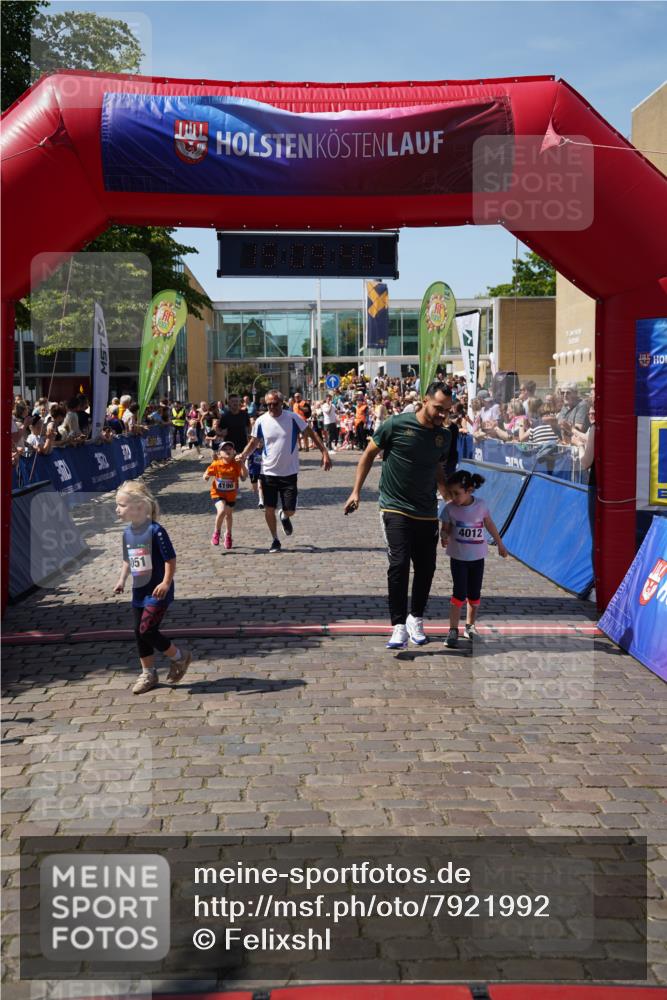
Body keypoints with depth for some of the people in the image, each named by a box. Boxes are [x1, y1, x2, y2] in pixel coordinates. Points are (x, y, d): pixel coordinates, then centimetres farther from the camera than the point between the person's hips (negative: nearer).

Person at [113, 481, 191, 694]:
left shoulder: (155, 531, -19)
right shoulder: (127, 533, 5)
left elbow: (171, 559, -17)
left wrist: (166, 583, -23)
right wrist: (122, 580, 7)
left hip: (157, 592, -8)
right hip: (139, 592, 8)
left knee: (146, 630, -13)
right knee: (140, 633, 11)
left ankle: (179, 657, 10)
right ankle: (148, 674, 26)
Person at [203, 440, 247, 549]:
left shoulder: (236, 464, -12)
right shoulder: (216, 464, -13)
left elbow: (244, 476, -20)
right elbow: (206, 476, -4)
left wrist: (242, 464, -32)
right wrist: (206, 477, -28)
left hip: (231, 495, 2)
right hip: (218, 493, -2)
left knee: (229, 514, 18)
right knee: (222, 510, -26)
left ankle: (228, 535, 44)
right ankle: (216, 532, -1)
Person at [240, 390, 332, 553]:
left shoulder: (292, 417, -8)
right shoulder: (261, 421, -3)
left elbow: (311, 434, -2)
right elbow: (254, 443, 7)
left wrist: (324, 452, -10)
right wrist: (243, 455, -12)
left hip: (289, 472, -1)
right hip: (268, 472, 1)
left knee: (290, 510, -1)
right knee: (269, 509, 1)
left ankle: (284, 517, 37)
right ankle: (275, 540, 21)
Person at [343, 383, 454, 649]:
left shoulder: (444, 436, 5)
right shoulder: (397, 425, -9)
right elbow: (369, 453, 1)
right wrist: (356, 491, -2)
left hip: (427, 513, 5)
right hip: (396, 509, -5)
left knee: (426, 568, 8)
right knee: (399, 564, -16)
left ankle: (416, 619, 29)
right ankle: (399, 626, -10)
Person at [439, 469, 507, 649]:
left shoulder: (480, 505, -9)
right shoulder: (449, 508, -13)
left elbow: (489, 524, 6)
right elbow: (445, 529, -7)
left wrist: (500, 544, 16)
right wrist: (444, 538, -31)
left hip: (477, 556, 2)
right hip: (458, 557, -2)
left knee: (474, 594, 10)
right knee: (459, 593, -9)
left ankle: (470, 625, 27)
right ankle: (453, 630, -5)